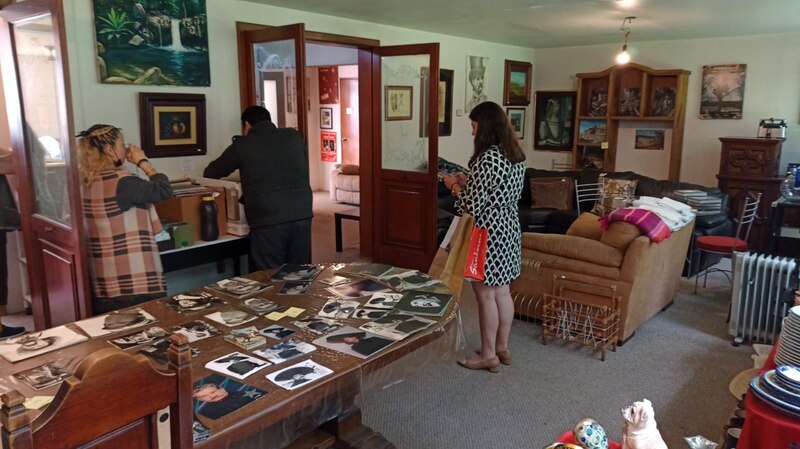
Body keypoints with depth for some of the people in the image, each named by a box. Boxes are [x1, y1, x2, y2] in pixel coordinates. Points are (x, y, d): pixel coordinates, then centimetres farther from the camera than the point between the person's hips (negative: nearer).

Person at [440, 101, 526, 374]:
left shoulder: (486, 159, -21)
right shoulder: (516, 155, 7)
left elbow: (473, 206, -21)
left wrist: (456, 186, -2)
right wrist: (467, 183, 15)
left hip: (487, 234, -9)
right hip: (509, 229, 9)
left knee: (486, 295, 3)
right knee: (502, 292, 17)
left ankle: (488, 355, 16)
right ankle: (502, 347, 30)